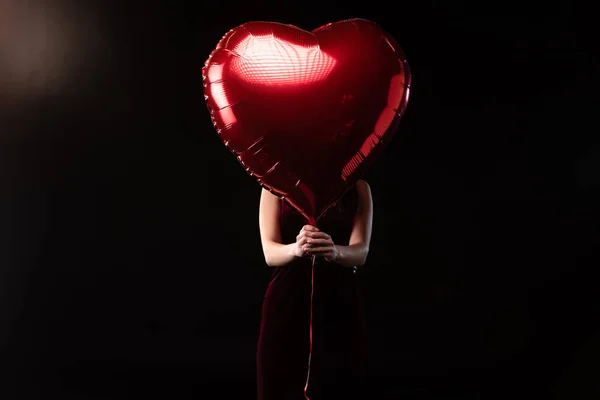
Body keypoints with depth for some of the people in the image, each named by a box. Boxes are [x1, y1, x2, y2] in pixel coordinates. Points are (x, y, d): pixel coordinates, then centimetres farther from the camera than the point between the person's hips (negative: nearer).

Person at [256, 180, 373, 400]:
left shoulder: (358, 188, 3)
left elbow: (361, 252, -10)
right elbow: (270, 253, -8)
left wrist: (335, 251, -33)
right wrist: (296, 249, -31)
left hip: (340, 304, 0)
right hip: (286, 302, 0)